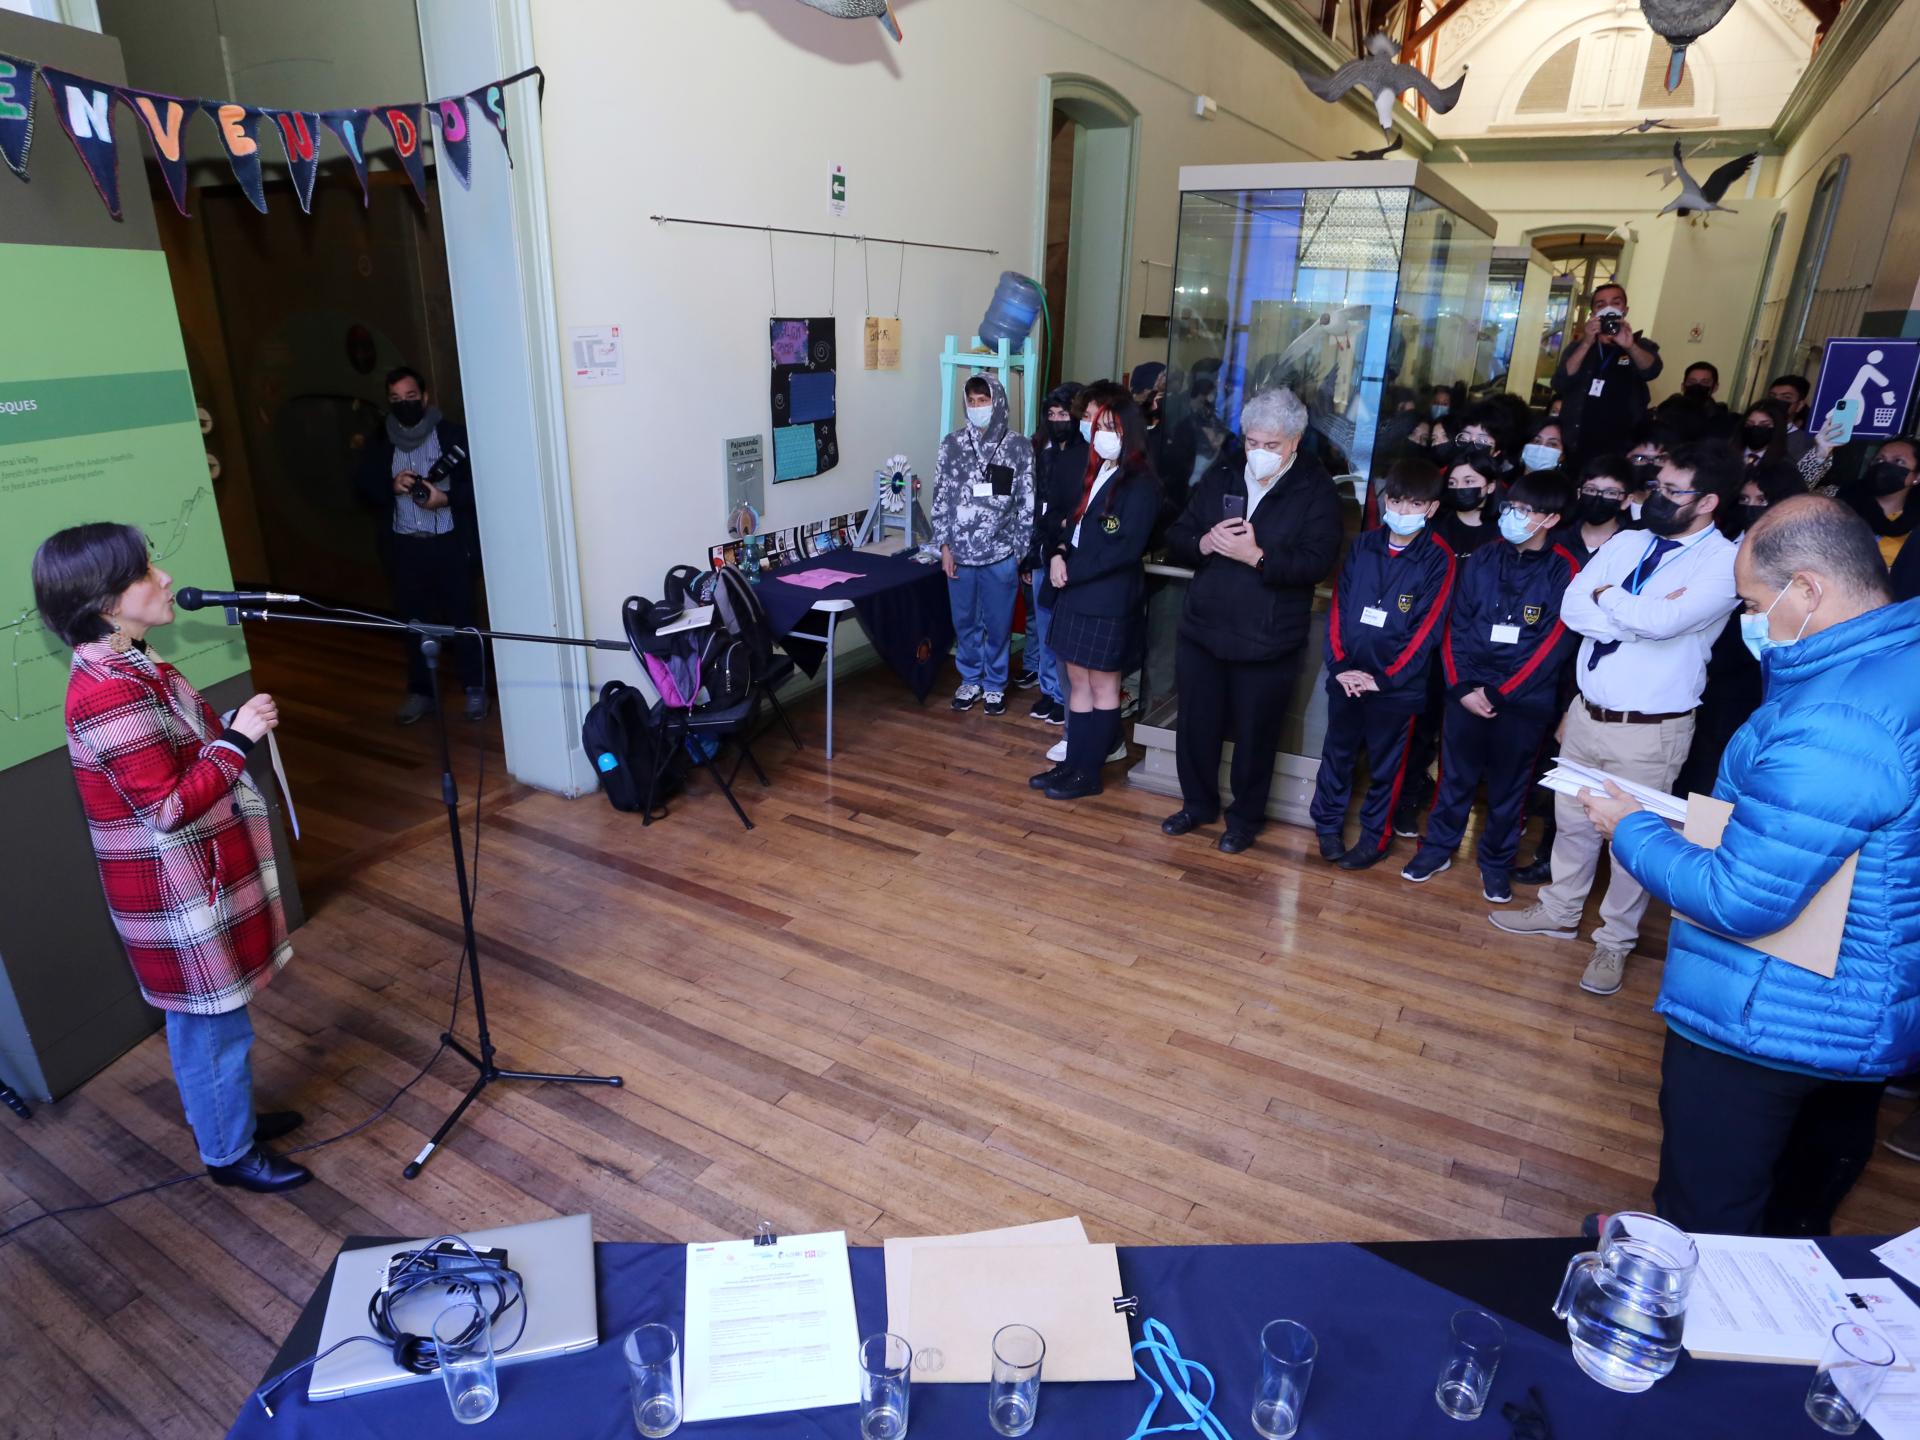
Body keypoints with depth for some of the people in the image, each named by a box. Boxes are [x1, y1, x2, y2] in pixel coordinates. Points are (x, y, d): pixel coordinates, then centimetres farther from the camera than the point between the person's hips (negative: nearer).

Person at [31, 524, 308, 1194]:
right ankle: (229, 1153, 27)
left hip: (197, 876, 10)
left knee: (212, 1016, 25)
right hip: (177, 893, -10)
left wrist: (231, 728, 3)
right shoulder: (109, 692, -26)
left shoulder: (130, 664, 6)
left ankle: (229, 1116, 43)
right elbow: (172, 806, -26)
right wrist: (238, 738, -22)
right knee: (211, 1024, 8)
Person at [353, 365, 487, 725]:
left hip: (450, 543, -3)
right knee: (413, 619, 9)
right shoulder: (378, 441, 8)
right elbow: (363, 486, 7)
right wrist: (391, 486, -12)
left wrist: (445, 498, -21)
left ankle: (475, 688, 16)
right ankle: (420, 691, 20)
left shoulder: (453, 433, -2)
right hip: (404, 546, 3)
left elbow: (477, 482, -6)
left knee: (461, 616, 3)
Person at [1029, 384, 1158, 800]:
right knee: (1077, 681, 13)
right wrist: (1058, 553, -5)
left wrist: (1072, 571, -16)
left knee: (1102, 686, 4)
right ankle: (1073, 763, 23)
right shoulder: (1096, 472, 14)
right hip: (1076, 594, 8)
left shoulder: (1141, 485, -12)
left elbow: (1126, 549, -19)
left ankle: (1089, 773, 13)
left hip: (1109, 601, -8)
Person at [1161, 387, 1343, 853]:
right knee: (1196, 725, 14)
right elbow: (1176, 539, 5)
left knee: (1254, 735, 9)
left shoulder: (1317, 490, -7)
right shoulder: (1219, 477, 6)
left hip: (1267, 641, -4)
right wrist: (1204, 543, -16)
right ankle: (1198, 804, 35)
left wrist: (1257, 556, -26)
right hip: (1202, 630, 4)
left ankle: (1245, 818, 29)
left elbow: (1316, 564, -17)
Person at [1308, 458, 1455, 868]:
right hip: (1347, 677, 3)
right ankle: (1327, 823, 33)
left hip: (1398, 685, -3)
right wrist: (1339, 665, -9)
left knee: (1386, 765, 10)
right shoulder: (1363, 545, 3)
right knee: (1337, 753, 15)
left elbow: (1426, 629, -12)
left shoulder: (1438, 558, -8)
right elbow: (1338, 608, 2)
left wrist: (1383, 678, -14)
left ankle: (1376, 837, 25)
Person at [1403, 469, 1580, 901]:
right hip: (1467, 692, 2)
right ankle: (1437, 847, 28)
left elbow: (1555, 645, -9)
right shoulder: (1483, 559, 2)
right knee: (1455, 777, 13)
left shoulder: (1565, 571, -7)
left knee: (1509, 787, 11)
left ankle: (1497, 862, 27)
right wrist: (1461, 686, -8)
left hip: (1524, 702, -2)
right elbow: (1456, 625, 2)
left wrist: (1498, 692, -13)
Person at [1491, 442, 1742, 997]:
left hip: (1651, 730, -5)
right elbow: (1572, 608, -6)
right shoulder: (1626, 543, 5)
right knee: (1572, 820, 18)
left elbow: (1663, 622, -28)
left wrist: (1606, 597, -11)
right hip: (1586, 712, 6)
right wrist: (1639, 614, -18)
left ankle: (1615, 943, 26)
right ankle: (1559, 910, 38)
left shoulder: (1725, 563, -13)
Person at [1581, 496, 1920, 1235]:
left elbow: (1741, 902, -27)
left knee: (1706, 1225, 10)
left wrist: (1631, 829, -13)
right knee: (1803, 1206, 29)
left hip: (1769, 1028, -9)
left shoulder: (1831, 727, -30)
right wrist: (1734, 813, 6)